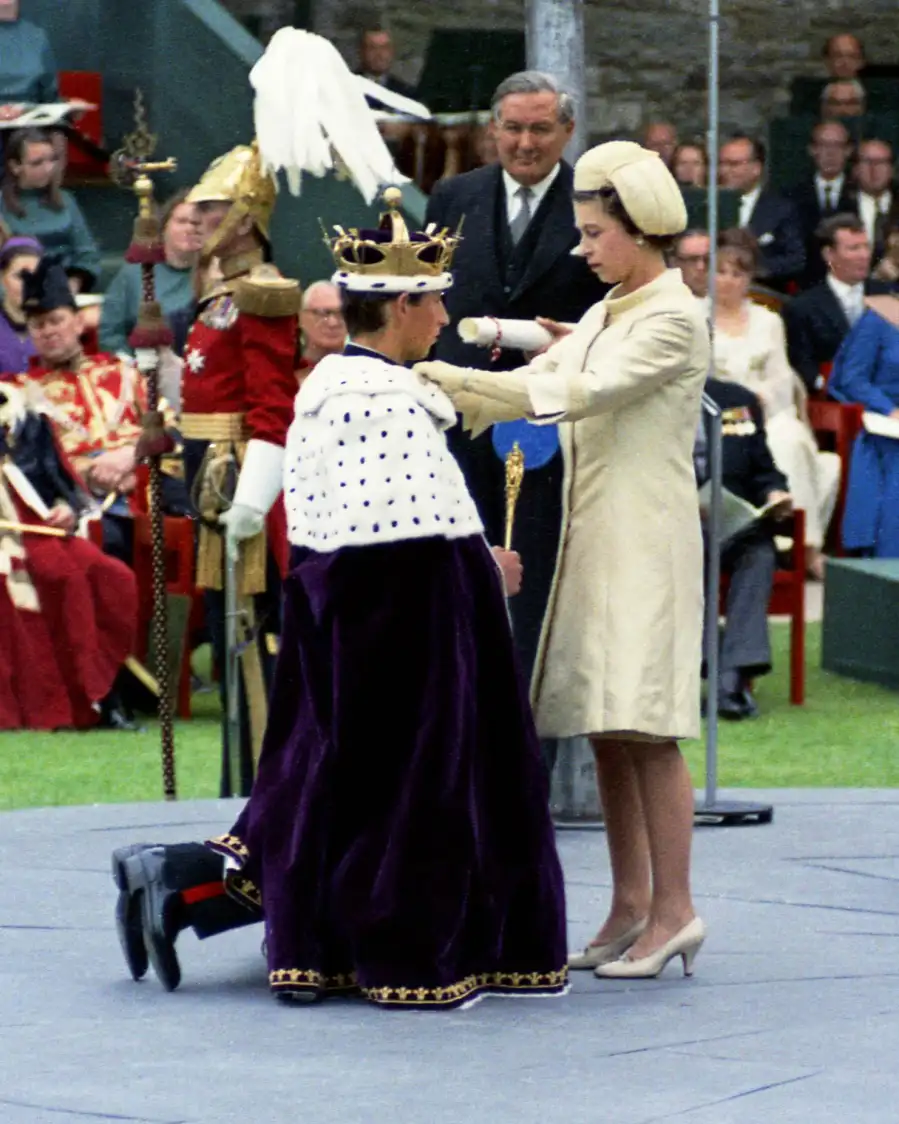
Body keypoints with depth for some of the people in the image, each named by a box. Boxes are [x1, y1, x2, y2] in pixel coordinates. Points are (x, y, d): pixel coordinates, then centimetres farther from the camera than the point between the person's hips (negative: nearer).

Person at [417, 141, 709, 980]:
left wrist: (461, 381, -20)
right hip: (593, 540, 9)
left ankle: (672, 909, -7)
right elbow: (539, 383, 13)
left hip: (646, 542, -9)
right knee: (605, 730, 8)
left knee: (644, 729, -10)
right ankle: (630, 908, 12)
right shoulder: (605, 316, 17)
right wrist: (448, 400, -1)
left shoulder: (672, 319, -10)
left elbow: (582, 393, -19)